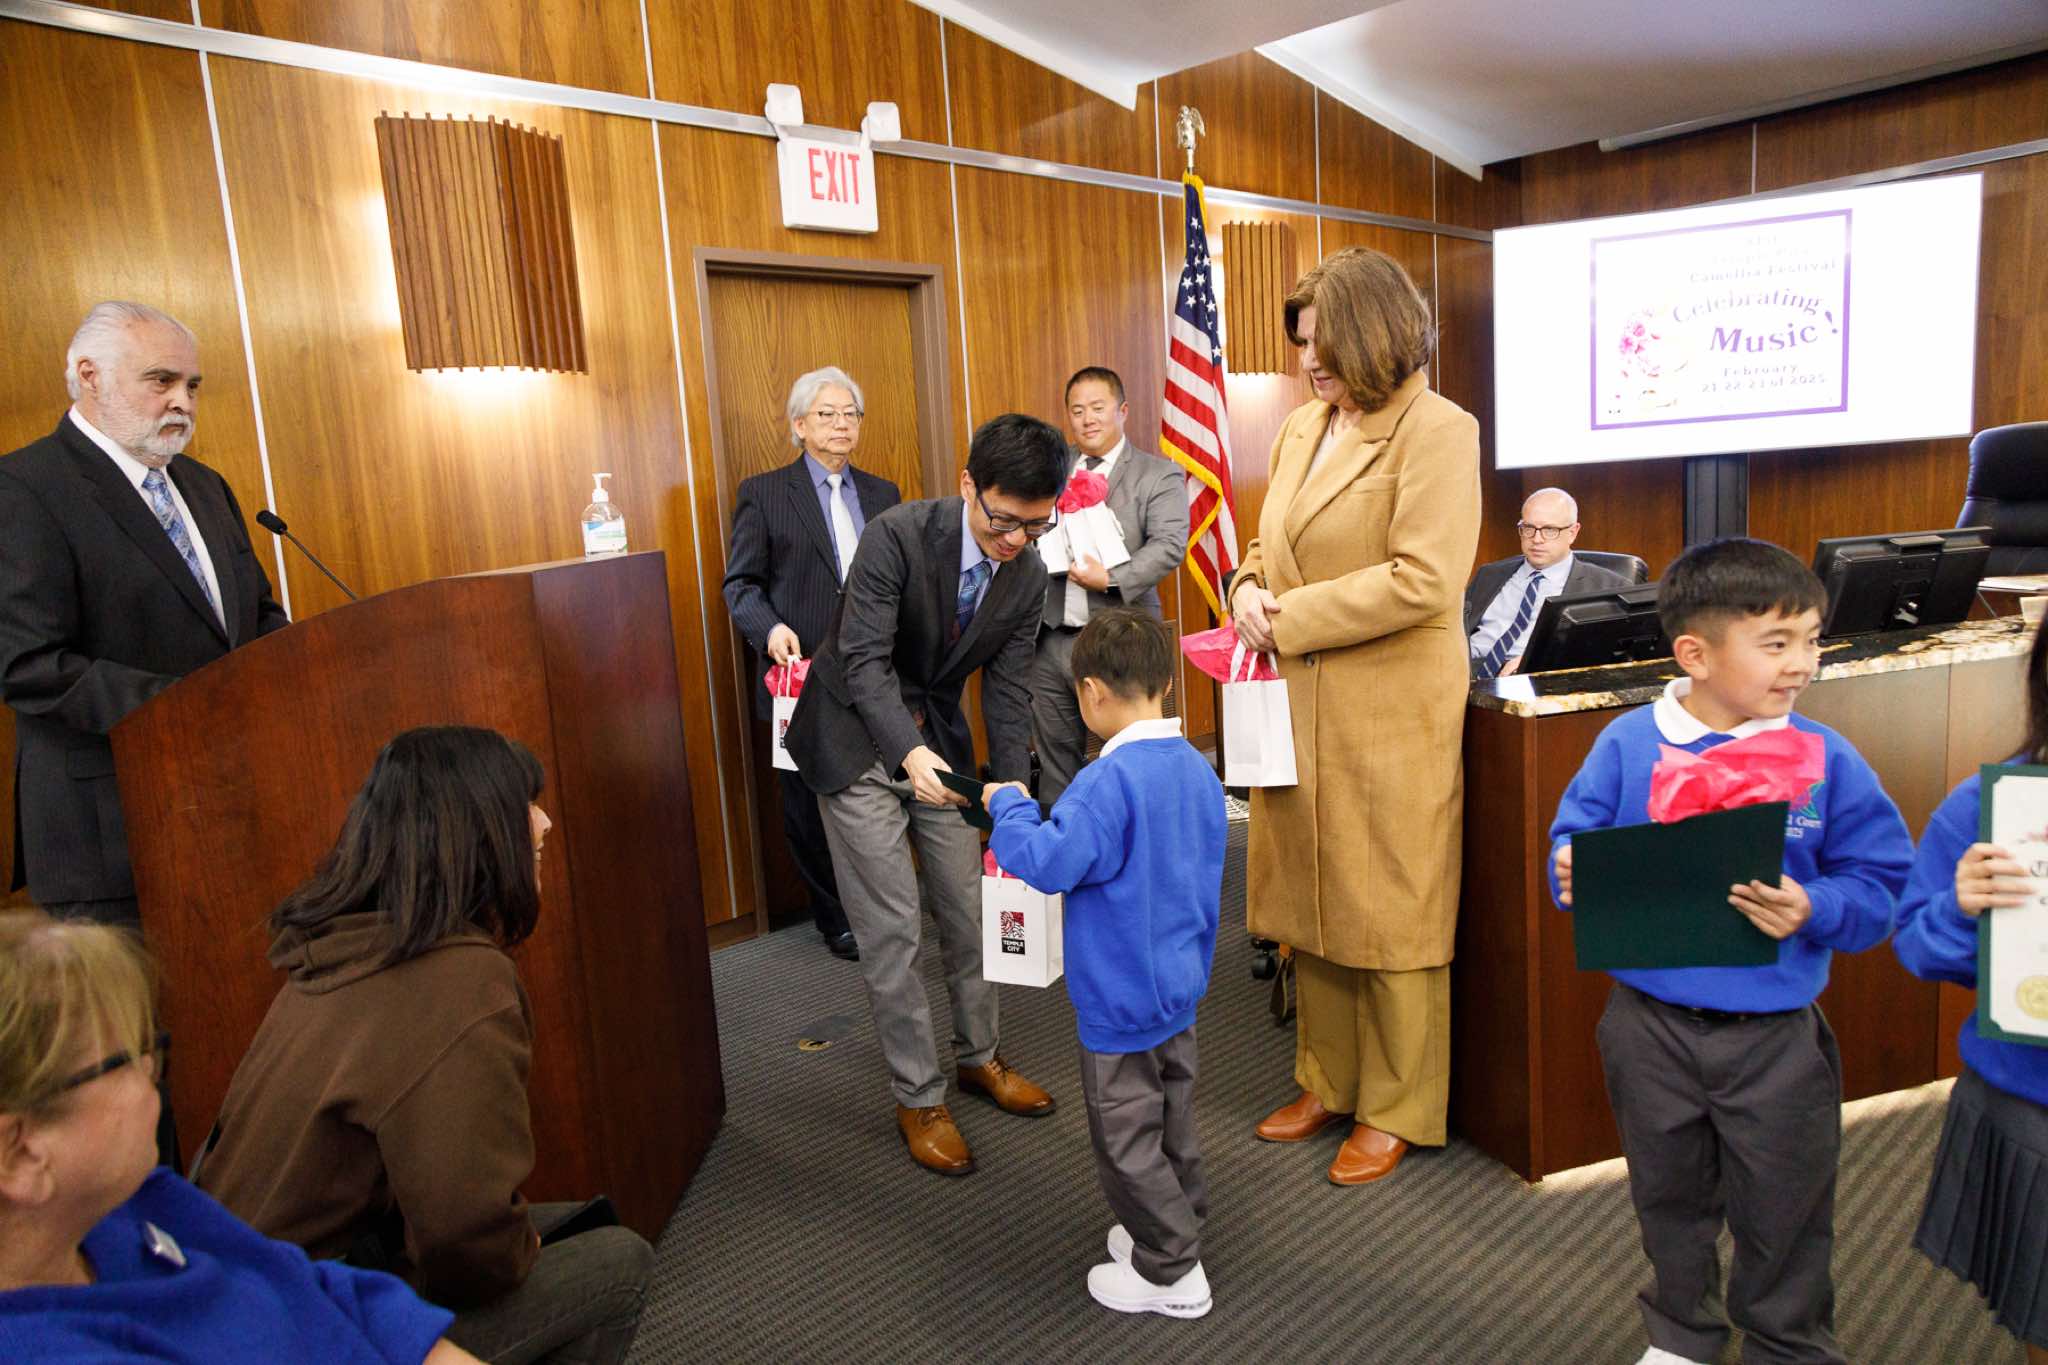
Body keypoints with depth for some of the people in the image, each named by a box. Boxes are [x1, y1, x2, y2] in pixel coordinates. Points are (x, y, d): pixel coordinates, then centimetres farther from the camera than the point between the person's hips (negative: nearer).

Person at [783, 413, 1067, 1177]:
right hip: (857, 740, -5)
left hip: (936, 736, 5)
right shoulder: (898, 536, -25)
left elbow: (1006, 687, -4)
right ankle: (918, 1098, 13)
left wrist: (1015, 793, -14)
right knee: (891, 925, -2)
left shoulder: (1027, 575, -8)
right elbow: (864, 659, -28)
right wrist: (908, 751, -43)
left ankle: (978, 1056, 34)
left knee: (968, 907, 12)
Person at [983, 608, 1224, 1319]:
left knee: (1128, 1140, 9)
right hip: (1181, 986, 9)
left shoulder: (1109, 780, -27)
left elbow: (1050, 863, -30)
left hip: (1121, 999, -8)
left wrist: (1008, 806, -13)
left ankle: (1171, 1274, 23)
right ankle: (1176, 1228, 41)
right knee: (1174, 1121, 24)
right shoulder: (1198, 768, 0)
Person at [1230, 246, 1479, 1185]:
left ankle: (1397, 1109, 24)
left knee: (1387, 911, 5)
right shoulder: (1301, 428, 13)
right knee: (1310, 903, 15)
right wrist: (1248, 589, -1)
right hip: (1298, 709, 7)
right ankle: (1329, 1081, 33)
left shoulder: (1437, 429, -9)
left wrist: (1290, 619, -16)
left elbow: (1423, 579, -19)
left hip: (1388, 711, -7)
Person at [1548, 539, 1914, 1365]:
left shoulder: (1825, 758, -9)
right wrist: (1574, 875, -23)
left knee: (1783, 1210, 17)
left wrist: (1814, 911, -24)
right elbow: (1574, 842, -2)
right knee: (1669, 1195, 22)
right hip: (1650, 1023, 1)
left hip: (1775, 1037, -1)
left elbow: (1882, 884, -6)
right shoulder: (1627, 743, -9)